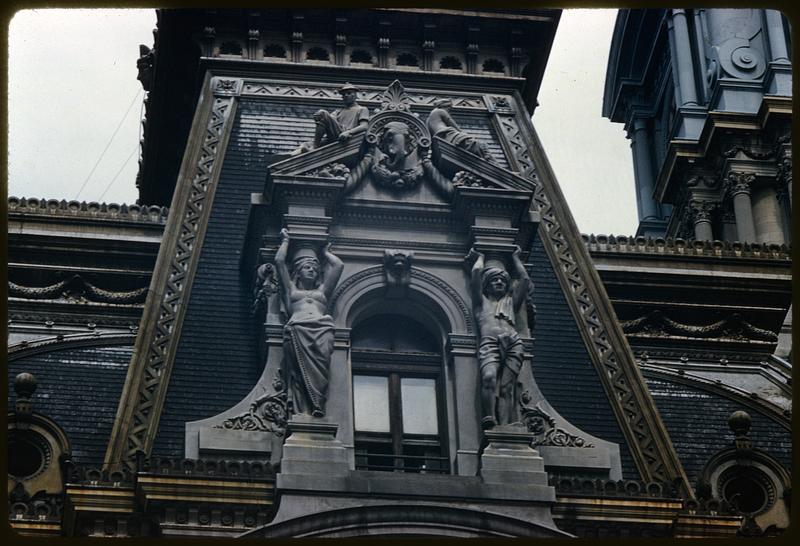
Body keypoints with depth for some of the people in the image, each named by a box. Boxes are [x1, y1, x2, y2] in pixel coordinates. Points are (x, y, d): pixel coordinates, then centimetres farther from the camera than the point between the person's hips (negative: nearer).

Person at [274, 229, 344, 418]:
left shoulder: (322, 291, 37)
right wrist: (285, 241, 42)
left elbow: (338, 265, 36)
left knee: (319, 363, -30)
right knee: (302, 367, -29)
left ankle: (315, 408, -48)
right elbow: (279, 261, 27)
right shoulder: (290, 289, 32)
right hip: (298, 329, -2)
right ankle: (301, 412, -47)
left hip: (322, 329, 2)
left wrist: (326, 252, 52)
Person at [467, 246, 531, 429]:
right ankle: (489, 422, -48)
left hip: (513, 343, 2)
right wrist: (480, 258, 45)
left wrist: (515, 258, 49)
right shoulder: (482, 301, 33)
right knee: (489, 377, -32)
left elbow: (525, 279, 35)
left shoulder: (510, 301, 39)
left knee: (506, 387, -19)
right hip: (490, 342, -2)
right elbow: (476, 273, 26)